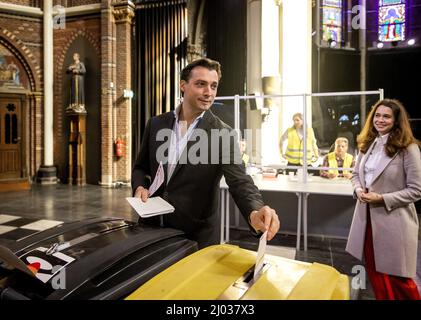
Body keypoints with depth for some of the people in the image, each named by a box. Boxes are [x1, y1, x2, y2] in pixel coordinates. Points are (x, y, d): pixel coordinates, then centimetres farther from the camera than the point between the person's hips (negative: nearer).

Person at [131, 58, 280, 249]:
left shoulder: (223, 134, -10)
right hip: (152, 226, 4)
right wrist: (140, 187, -10)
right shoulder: (156, 124, 1)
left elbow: (239, 181, -21)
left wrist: (255, 213, -41)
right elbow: (140, 166, 11)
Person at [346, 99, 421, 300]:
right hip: (367, 215, 6)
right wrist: (358, 189, -6)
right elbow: (356, 174, 15)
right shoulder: (367, 144, 8)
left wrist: (382, 198, -20)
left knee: (396, 276, 8)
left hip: (393, 220, -6)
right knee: (374, 271, 19)